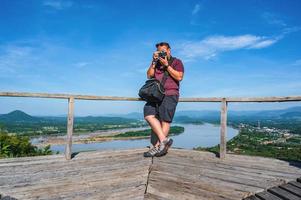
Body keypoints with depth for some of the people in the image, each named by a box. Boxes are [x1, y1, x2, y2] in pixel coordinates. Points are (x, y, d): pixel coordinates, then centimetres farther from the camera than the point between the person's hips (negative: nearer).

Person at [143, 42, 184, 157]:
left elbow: (179, 77, -4)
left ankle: (157, 147, -8)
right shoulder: (157, 63, 27)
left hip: (170, 94, -5)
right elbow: (149, 75, 13)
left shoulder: (176, 61, 12)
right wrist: (154, 62, 5)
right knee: (148, 114, -15)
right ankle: (164, 140, -16)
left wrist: (166, 65, -5)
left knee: (165, 121, -10)